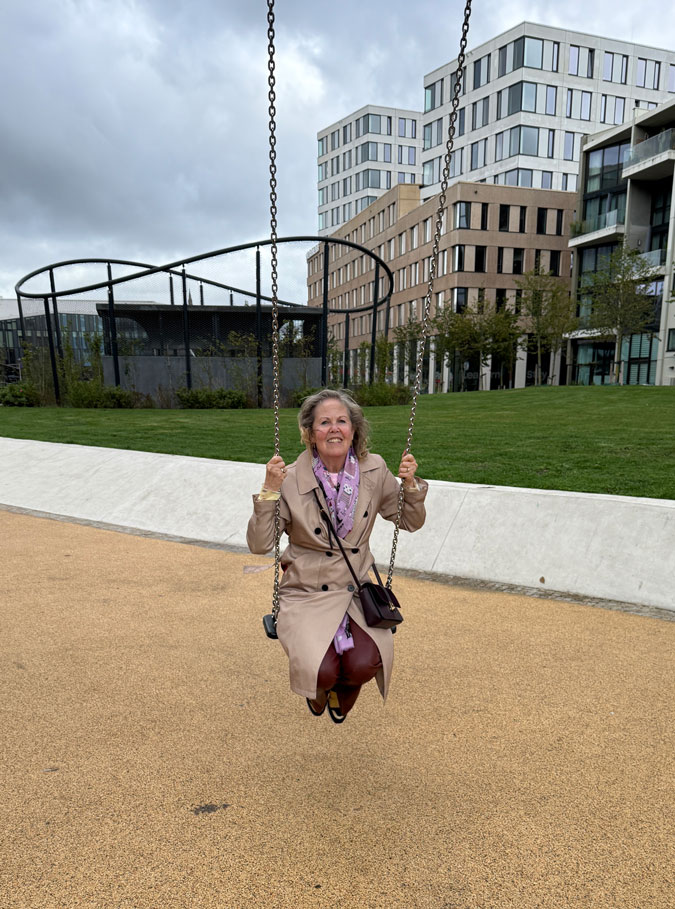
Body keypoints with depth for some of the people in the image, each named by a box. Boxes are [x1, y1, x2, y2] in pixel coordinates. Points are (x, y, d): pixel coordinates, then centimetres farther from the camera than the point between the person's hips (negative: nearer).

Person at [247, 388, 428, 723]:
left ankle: (342, 690, 22)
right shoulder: (290, 480, -12)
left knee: (364, 665, -20)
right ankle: (319, 686, 21)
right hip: (306, 594, -2)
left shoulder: (373, 470, -3)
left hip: (357, 590, 2)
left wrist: (410, 484, -10)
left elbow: (411, 522, 8)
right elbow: (259, 544, -11)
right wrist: (269, 491, -24)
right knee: (322, 671, -22)